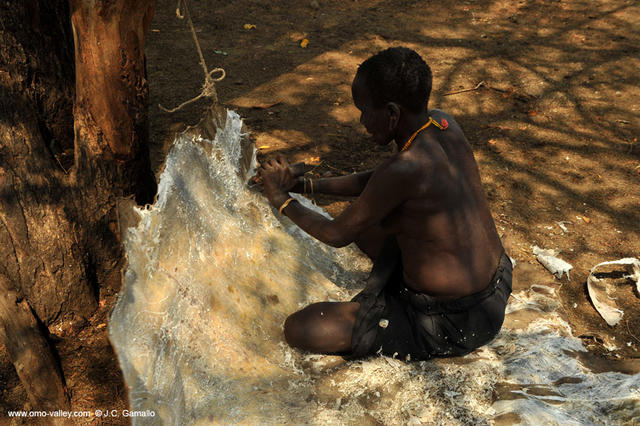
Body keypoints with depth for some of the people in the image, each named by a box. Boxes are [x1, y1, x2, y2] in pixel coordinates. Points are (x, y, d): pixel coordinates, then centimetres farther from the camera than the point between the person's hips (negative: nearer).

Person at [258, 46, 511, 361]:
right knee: (363, 222, 23)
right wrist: (306, 185, 8)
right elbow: (377, 182, 11)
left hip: (452, 325, -9)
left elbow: (336, 235, -14)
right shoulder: (444, 125, -5)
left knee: (300, 330, -13)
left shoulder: (404, 170, -30)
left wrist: (281, 199, 1)